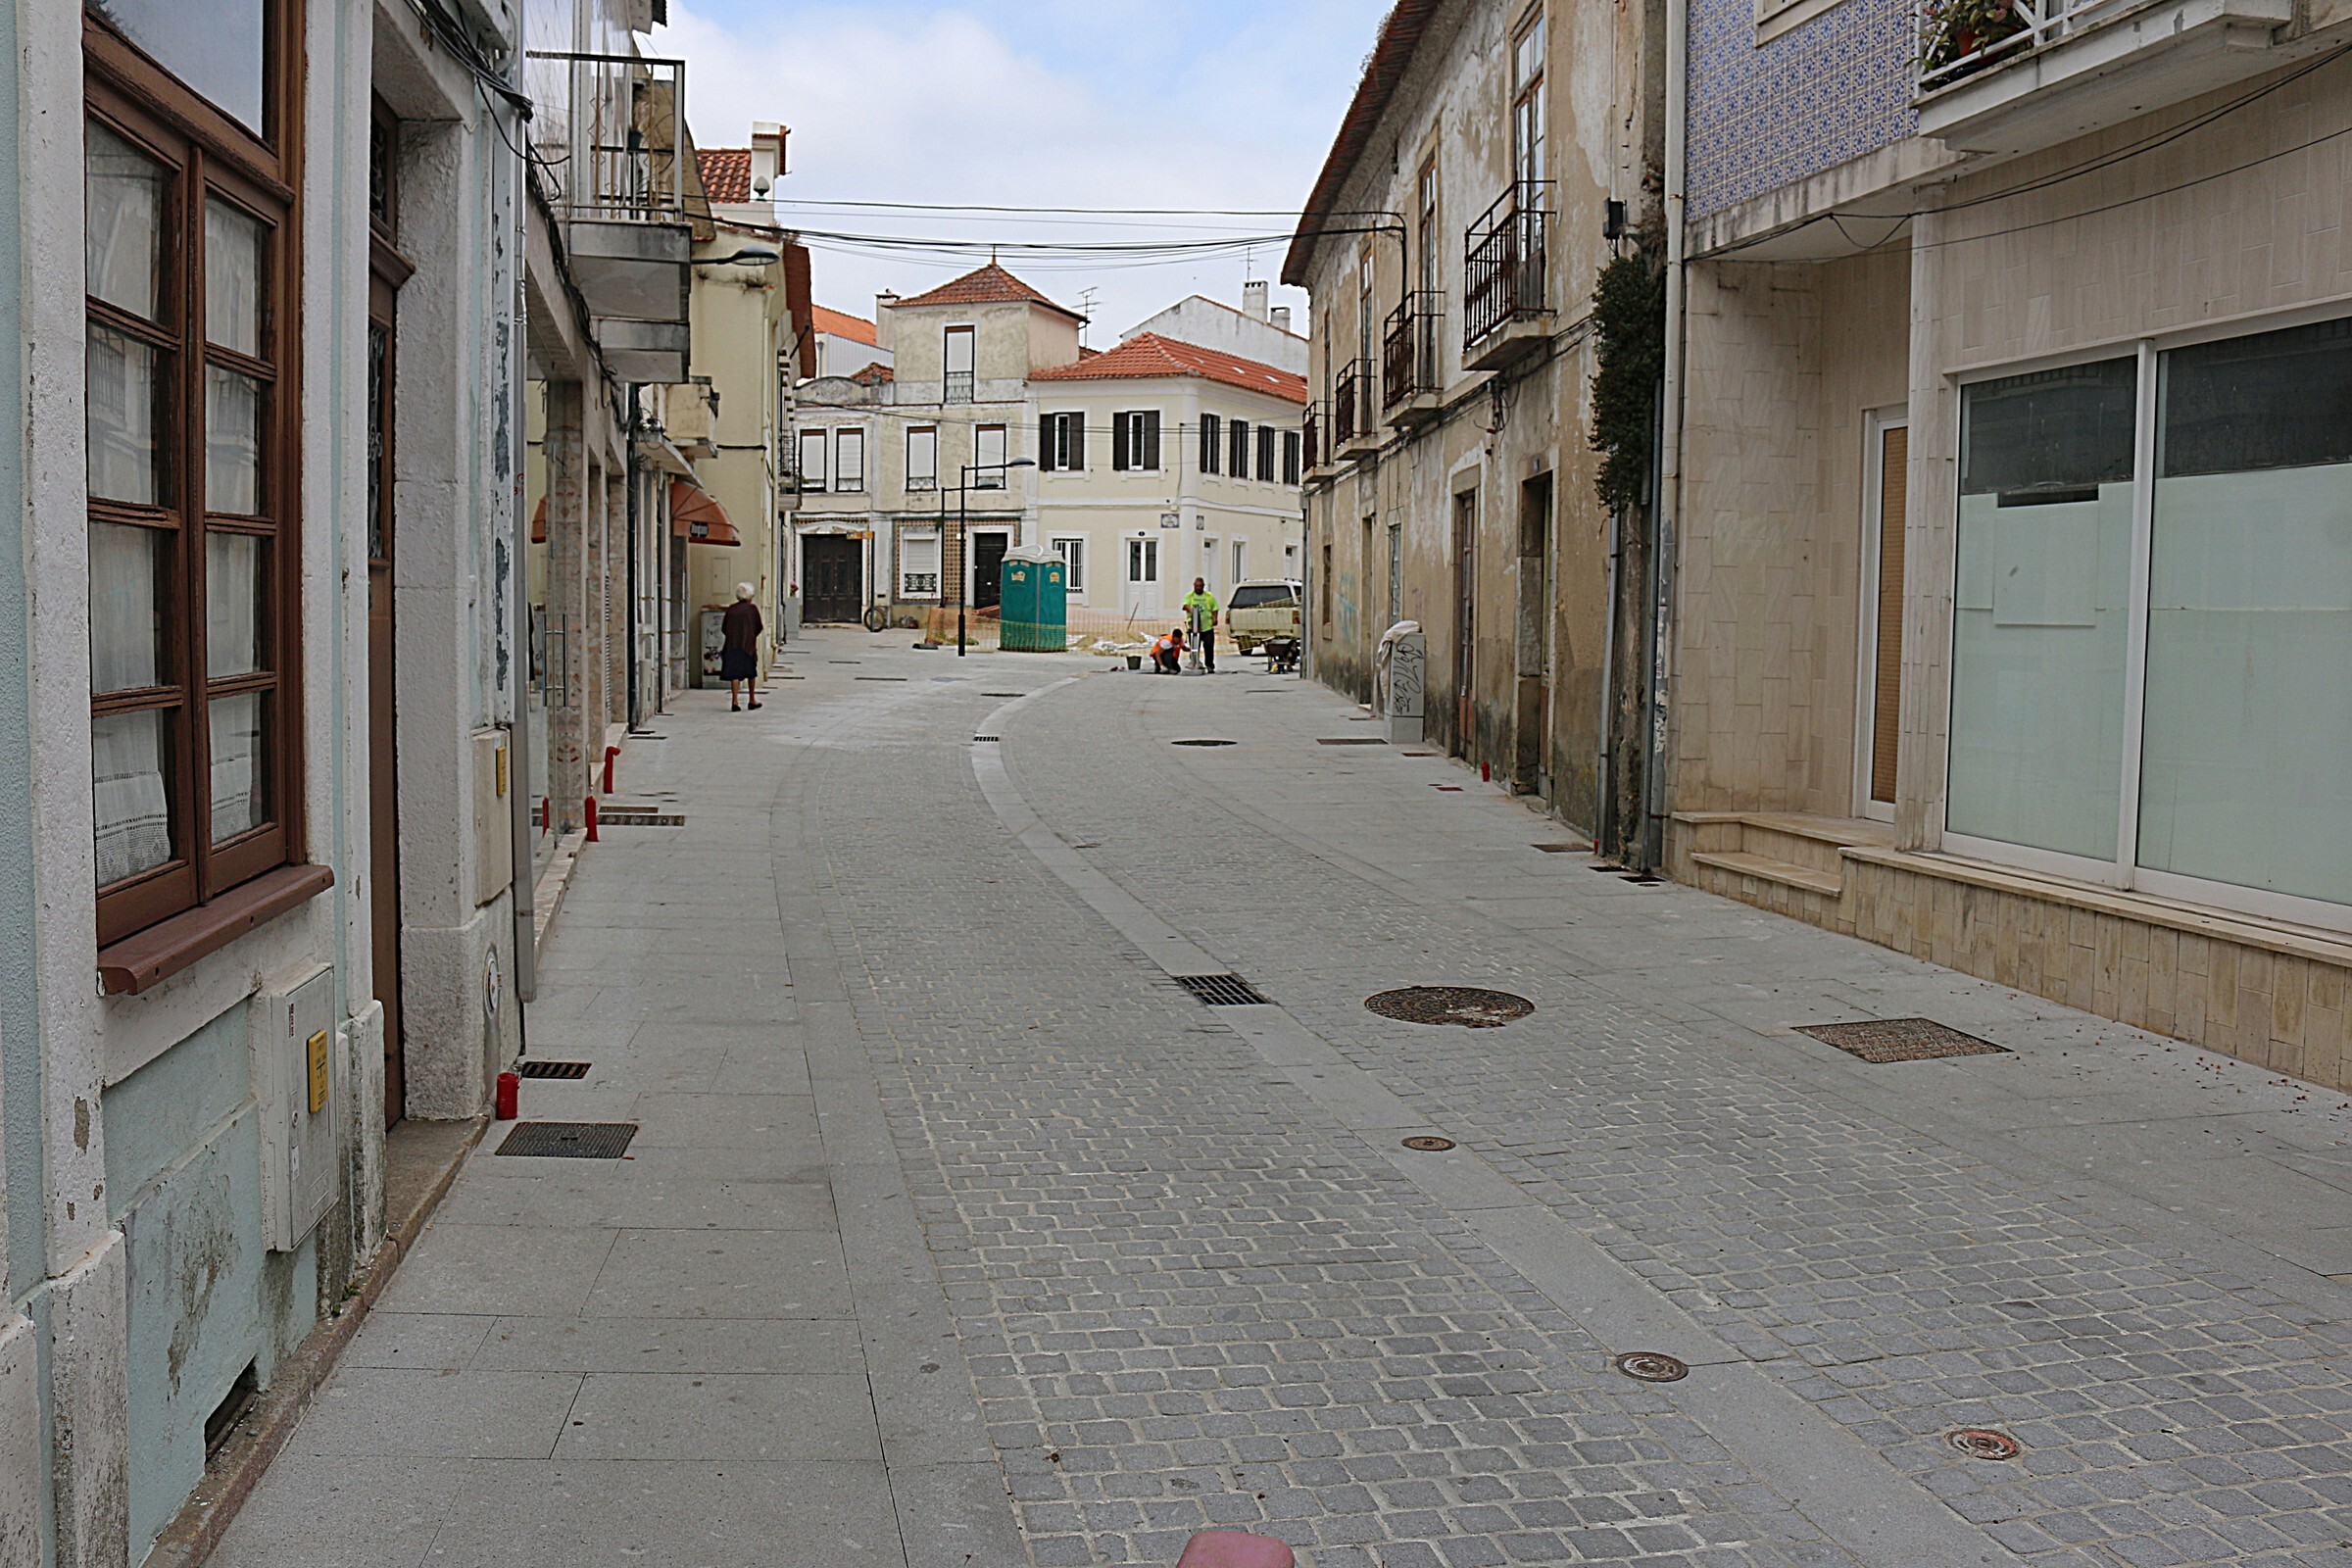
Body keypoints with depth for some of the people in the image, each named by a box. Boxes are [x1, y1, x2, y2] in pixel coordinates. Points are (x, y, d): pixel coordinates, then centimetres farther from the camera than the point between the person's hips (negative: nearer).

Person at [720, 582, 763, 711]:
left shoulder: (731, 609, 5)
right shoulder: (752, 608, -4)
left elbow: (723, 629, 7)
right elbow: (759, 627, -3)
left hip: (731, 646, 2)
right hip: (748, 645, -2)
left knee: (734, 673, -1)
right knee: (751, 672, 15)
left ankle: (735, 701, -12)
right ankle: (752, 700, 23)